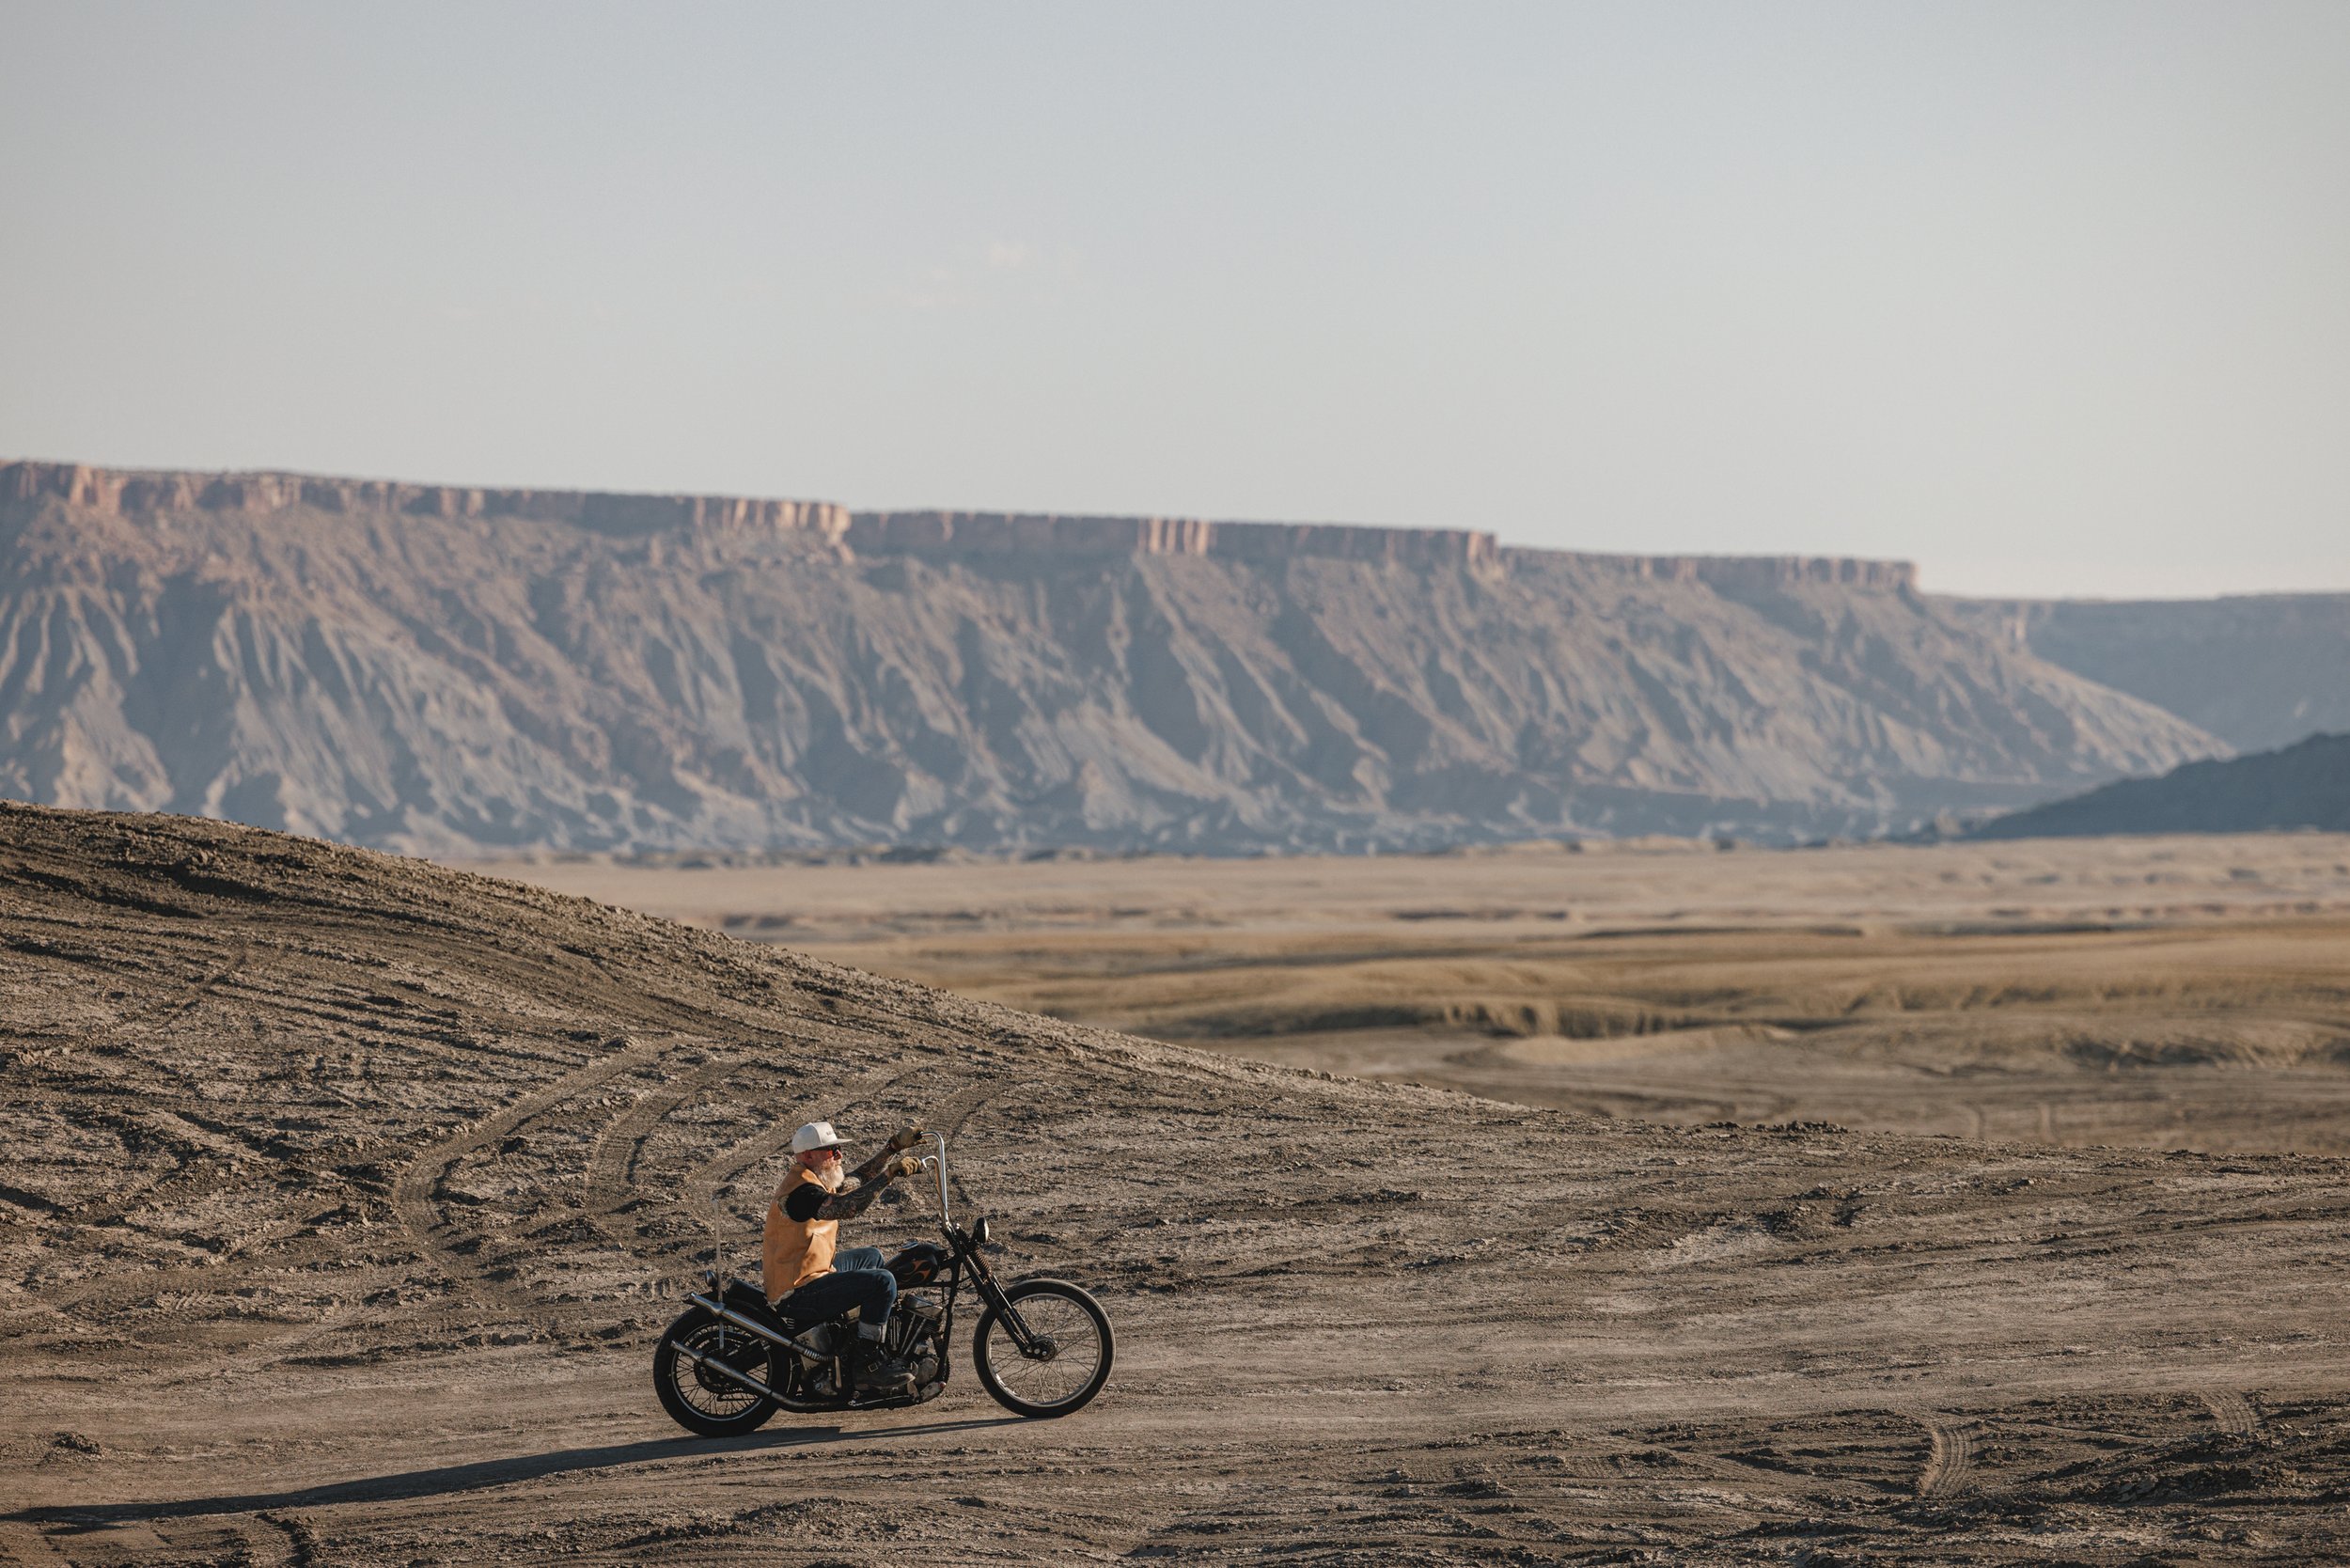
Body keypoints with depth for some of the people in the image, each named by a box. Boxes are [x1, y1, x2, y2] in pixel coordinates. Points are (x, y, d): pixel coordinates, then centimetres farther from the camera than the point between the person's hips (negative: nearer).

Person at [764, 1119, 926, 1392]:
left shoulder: (813, 1179, 11)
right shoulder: (802, 1190, -22)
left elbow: (858, 1178, 19)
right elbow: (846, 1207, -39)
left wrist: (894, 1147, 11)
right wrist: (889, 1174, -41)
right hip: (797, 1295, -12)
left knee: (872, 1256, 29)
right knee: (882, 1282, -22)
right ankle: (866, 1362, -13)